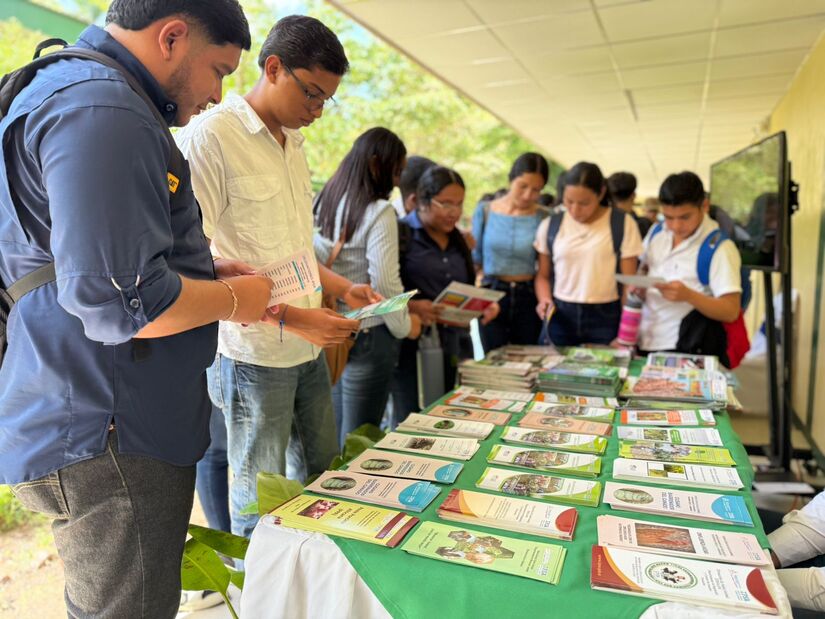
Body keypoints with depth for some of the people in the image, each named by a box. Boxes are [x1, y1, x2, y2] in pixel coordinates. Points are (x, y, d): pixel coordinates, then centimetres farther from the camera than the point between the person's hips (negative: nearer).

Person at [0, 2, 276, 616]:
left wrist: (202, 269, 12)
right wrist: (234, 300, -11)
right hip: (109, 440, -11)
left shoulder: (74, 91, 17)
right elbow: (120, 302, -27)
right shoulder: (101, 112, -20)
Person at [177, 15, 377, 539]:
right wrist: (288, 317, -22)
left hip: (310, 348, 8)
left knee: (323, 476, 20)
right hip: (255, 353, -8)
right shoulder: (210, 138, -14)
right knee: (260, 503, 7)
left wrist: (342, 289, 6)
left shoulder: (294, 144, 12)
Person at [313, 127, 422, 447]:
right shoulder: (379, 212, -15)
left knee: (331, 436, 19)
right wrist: (404, 326, -3)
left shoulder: (323, 203, 6)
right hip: (366, 335, -7)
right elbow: (385, 282, -18)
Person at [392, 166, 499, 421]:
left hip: (457, 348, 6)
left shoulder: (457, 239, 16)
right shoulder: (401, 234, -6)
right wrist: (411, 307, -27)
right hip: (415, 349, -6)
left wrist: (485, 304, 5)